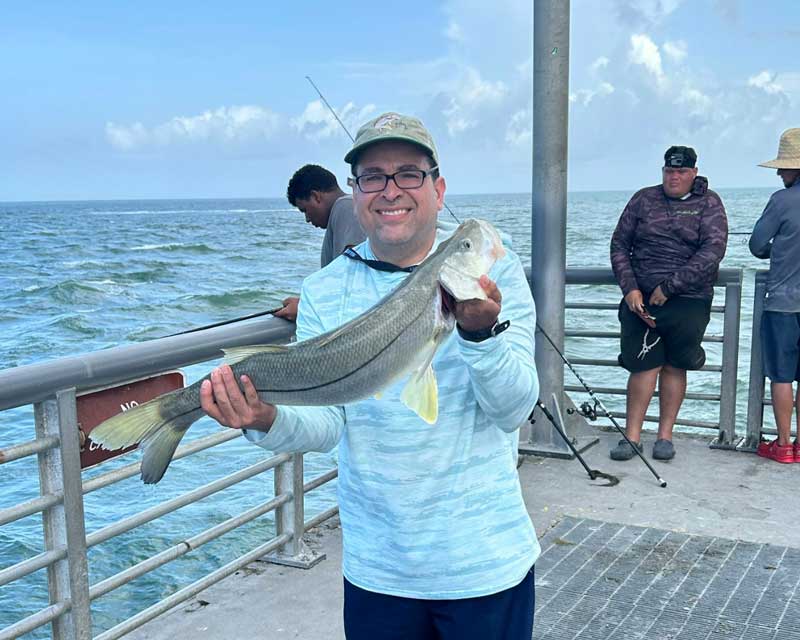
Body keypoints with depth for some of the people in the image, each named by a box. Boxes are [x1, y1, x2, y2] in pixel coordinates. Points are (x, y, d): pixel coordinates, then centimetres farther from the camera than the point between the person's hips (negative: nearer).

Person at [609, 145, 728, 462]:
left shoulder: (708, 204, 3)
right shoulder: (643, 199, 9)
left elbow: (713, 251, -10)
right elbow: (619, 245, 9)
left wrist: (669, 286, -16)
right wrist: (629, 288, -4)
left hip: (688, 300, -1)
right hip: (641, 298, 1)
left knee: (674, 367, 3)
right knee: (645, 365, -4)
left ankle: (665, 436, 14)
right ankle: (632, 436, 3)